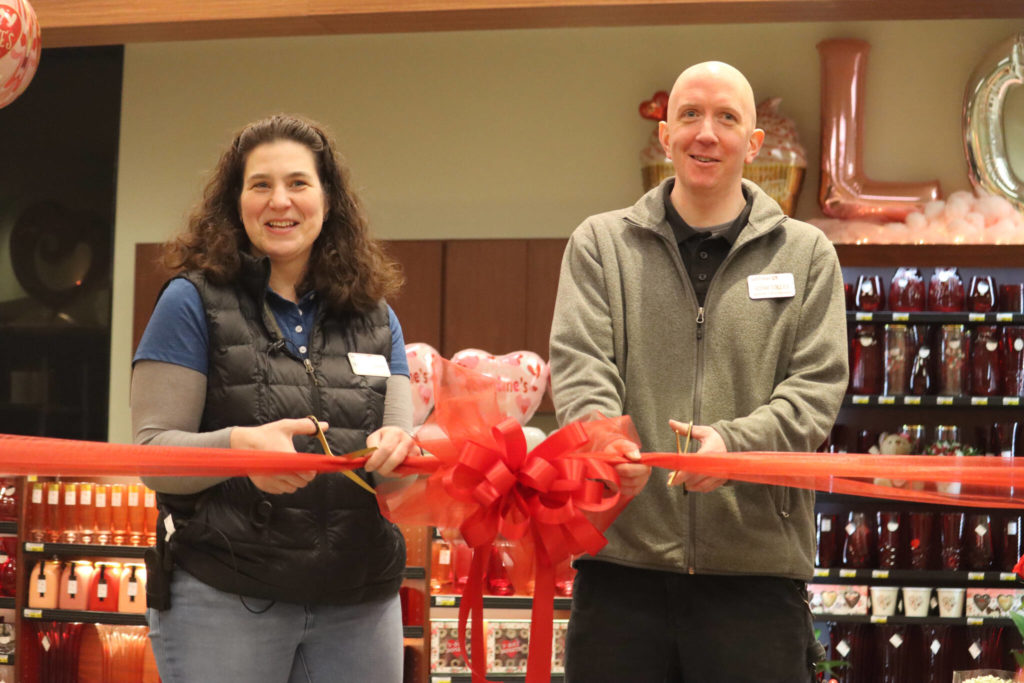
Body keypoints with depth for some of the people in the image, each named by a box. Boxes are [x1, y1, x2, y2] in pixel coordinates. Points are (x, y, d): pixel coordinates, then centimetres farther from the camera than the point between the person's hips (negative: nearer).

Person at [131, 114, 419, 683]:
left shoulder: (375, 318, 11)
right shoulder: (193, 302, -1)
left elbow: (404, 485, 10)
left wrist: (395, 451, -14)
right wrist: (237, 445, -25)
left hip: (360, 605, 4)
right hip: (223, 601, -4)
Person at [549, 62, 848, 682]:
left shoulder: (807, 255, 10)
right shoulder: (601, 244, 12)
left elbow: (817, 386, 0)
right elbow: (579, 365, 0)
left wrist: (735, 441, -19)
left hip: (759, 566, 0)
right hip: (622, 561, 0)